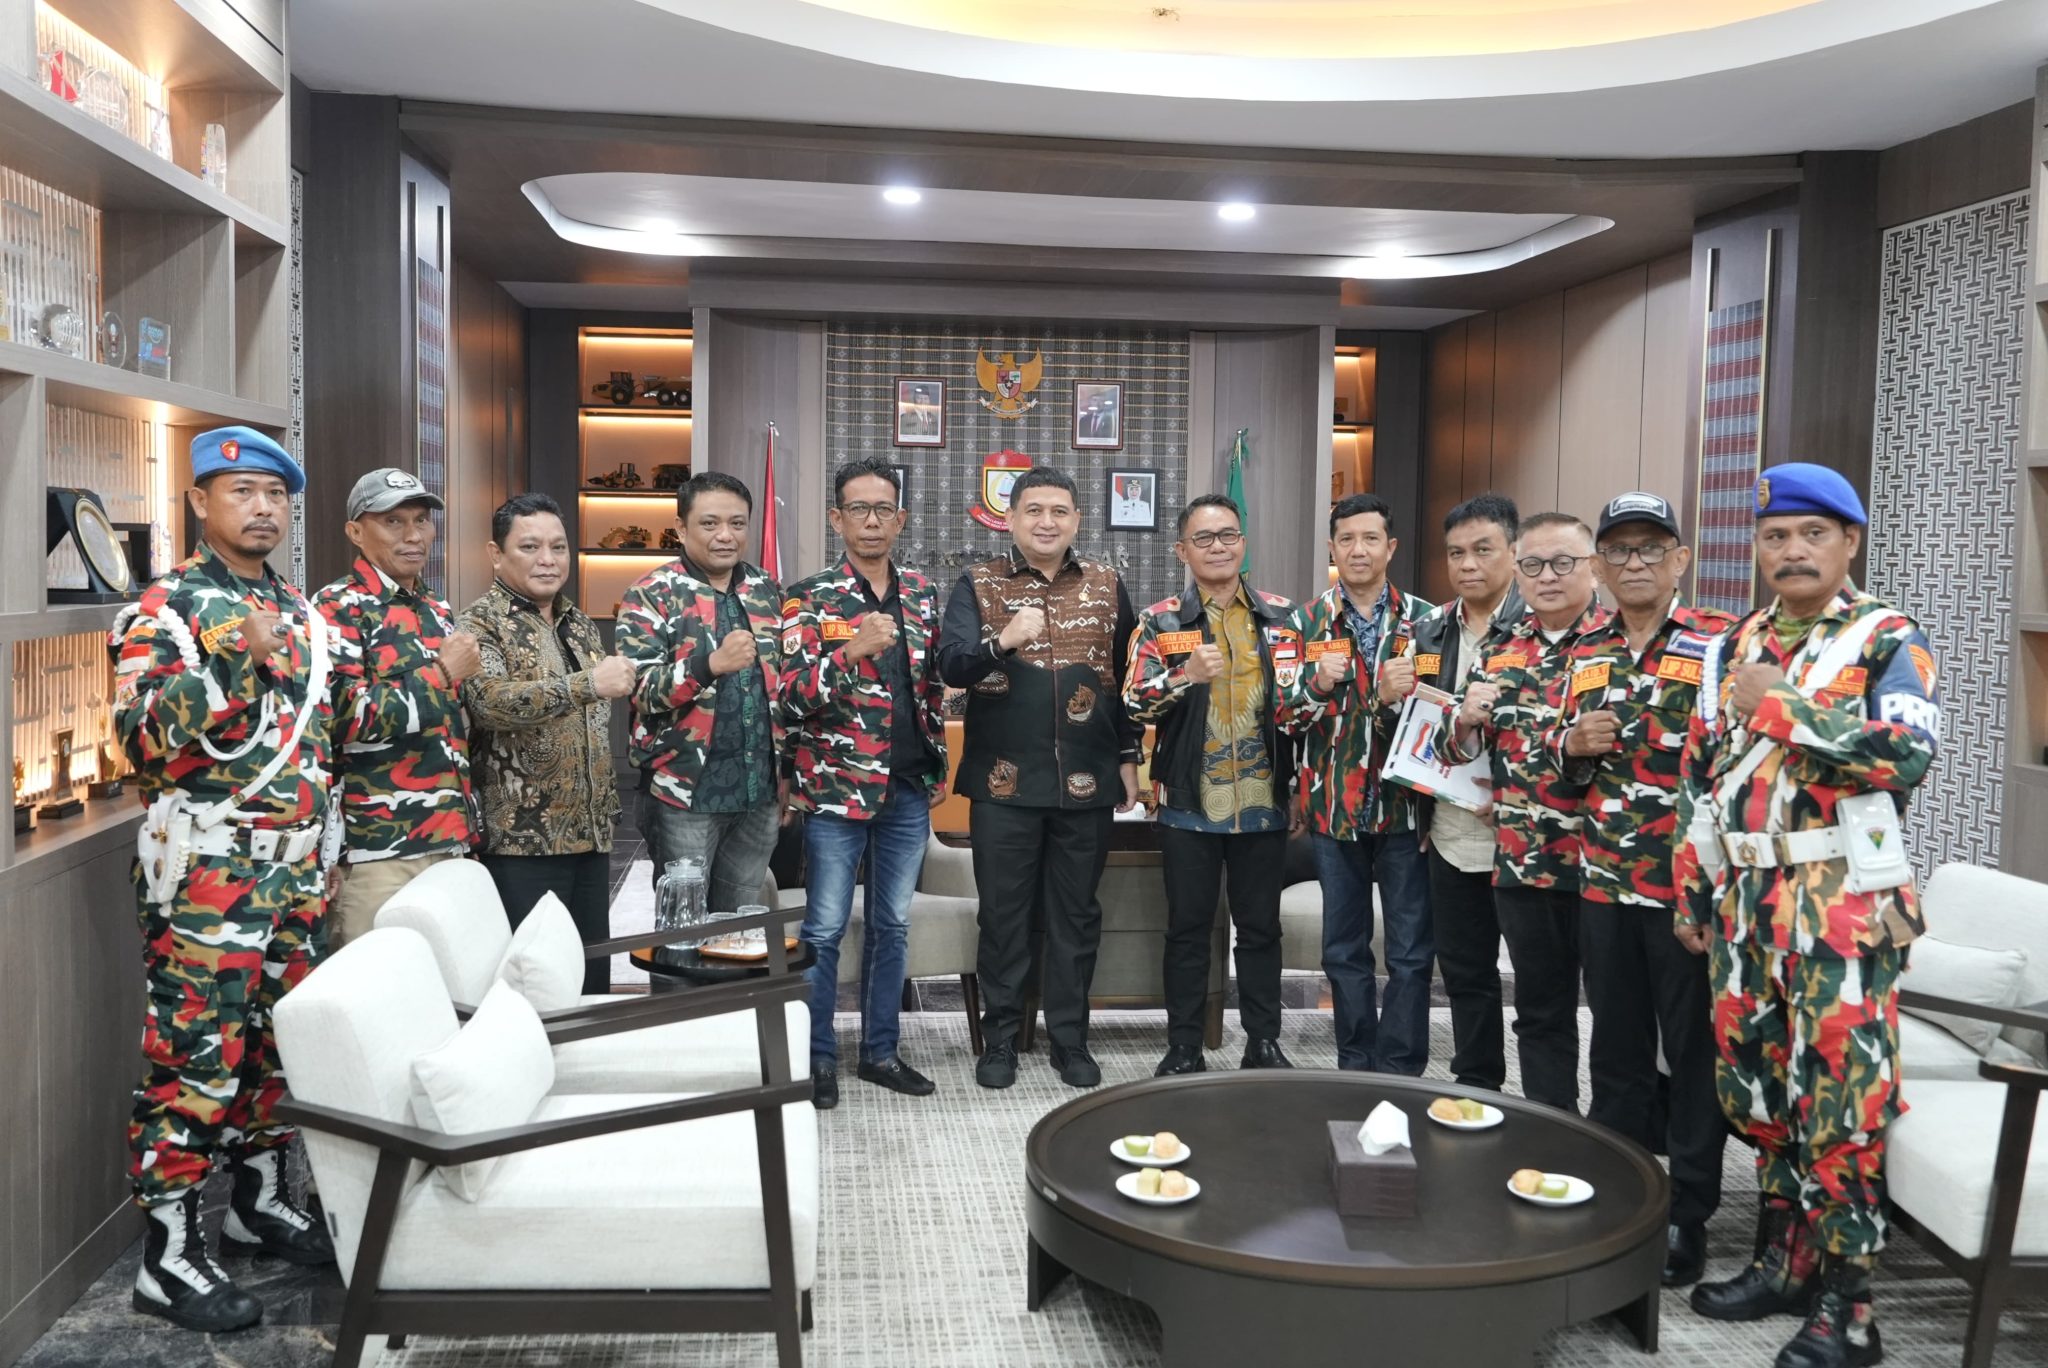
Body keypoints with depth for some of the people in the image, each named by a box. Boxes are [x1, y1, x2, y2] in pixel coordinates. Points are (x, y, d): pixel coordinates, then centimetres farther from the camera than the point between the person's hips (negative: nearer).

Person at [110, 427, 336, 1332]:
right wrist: (238, 662, -29)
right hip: (203, 871, -7)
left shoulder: (300, 612, 14)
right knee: (195, 1053, -4)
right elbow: (143, 735, -20)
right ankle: (168, 1253, 5)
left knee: (279, 1042, 14)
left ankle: (260, 1198, 29)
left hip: (295, 868, 7)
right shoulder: (168, 607, -8)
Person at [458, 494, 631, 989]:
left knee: (593, 976, 10)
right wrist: (587, 683, -31)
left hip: (589, 836, 7)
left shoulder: (581, 626, 16)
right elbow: (491, 701, -23)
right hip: (521, 839, -6)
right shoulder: (480, 624, -5)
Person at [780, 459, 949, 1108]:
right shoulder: (809, 598, -6)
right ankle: (818, 1057, 16)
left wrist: (939, 765, 14)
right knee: (826, 927, 2)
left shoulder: (922, 595, 9)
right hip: (838, 786, -4)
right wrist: (852, 651, -28)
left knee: (892, 924, 12)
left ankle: (880, 1050, 25)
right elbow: (794, 696, -14)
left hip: (909, 790, 5)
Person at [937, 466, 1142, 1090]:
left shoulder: (1107, 585, 7)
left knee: (1076, 915, 9)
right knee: (1003, 914, 6)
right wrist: (1003, 642, -30)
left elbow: (1129, 676, 12)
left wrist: (1129, 757, 9)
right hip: (1005, 781, -2)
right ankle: (1000, 1037, 19)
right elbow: (950, 665, -13)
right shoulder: (978, 584, 1)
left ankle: (1071, 1038, 21)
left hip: (1087, 781, 2)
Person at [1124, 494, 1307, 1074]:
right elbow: (1134, 703, -8)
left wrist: (1320, 685, -10)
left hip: (1262, 801, 2)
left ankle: (1264, 1044, 22)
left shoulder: (1282, 615, 7)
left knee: (1260, 926, 11)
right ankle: (1184, 1049, 17)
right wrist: (1187, 678, -24)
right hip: (1190, 802, -2)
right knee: (1188, 927, 7)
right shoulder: (1160, 622, 0)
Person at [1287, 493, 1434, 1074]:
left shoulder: (1423, 620, 3)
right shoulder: (1307, 623, 5)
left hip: (1405, 805, -1)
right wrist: (1317, 681, -17)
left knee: (1410, 950, 3)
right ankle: (1356, 1066, 23)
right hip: (1335, 808, 1)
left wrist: (1401, 696, -19)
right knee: (1344, 948, 10)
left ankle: (1400, 1071, 14)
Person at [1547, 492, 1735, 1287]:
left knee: (1695, 1051, 6)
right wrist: (1573, 742, -4)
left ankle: (1689, 1212, 19)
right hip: (1602, 882, 5)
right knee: (1616, 1048, 14)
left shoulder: (1722, 642, -6)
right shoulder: (1585, 653, 10)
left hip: (1690, 884, -5)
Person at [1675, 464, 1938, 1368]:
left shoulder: (1889, 641, -3)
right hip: (1743, 897, 6)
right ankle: (1783, 1259, 28)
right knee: (1753, 1084, 12)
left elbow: (1909, 754, -21)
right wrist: (1691, 891, 12)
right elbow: (1699, 778, 16)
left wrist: (1780, 709, -18)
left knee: (1837, 1098, -4)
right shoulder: (1735, 648, 14)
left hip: (1843, 901, -6)